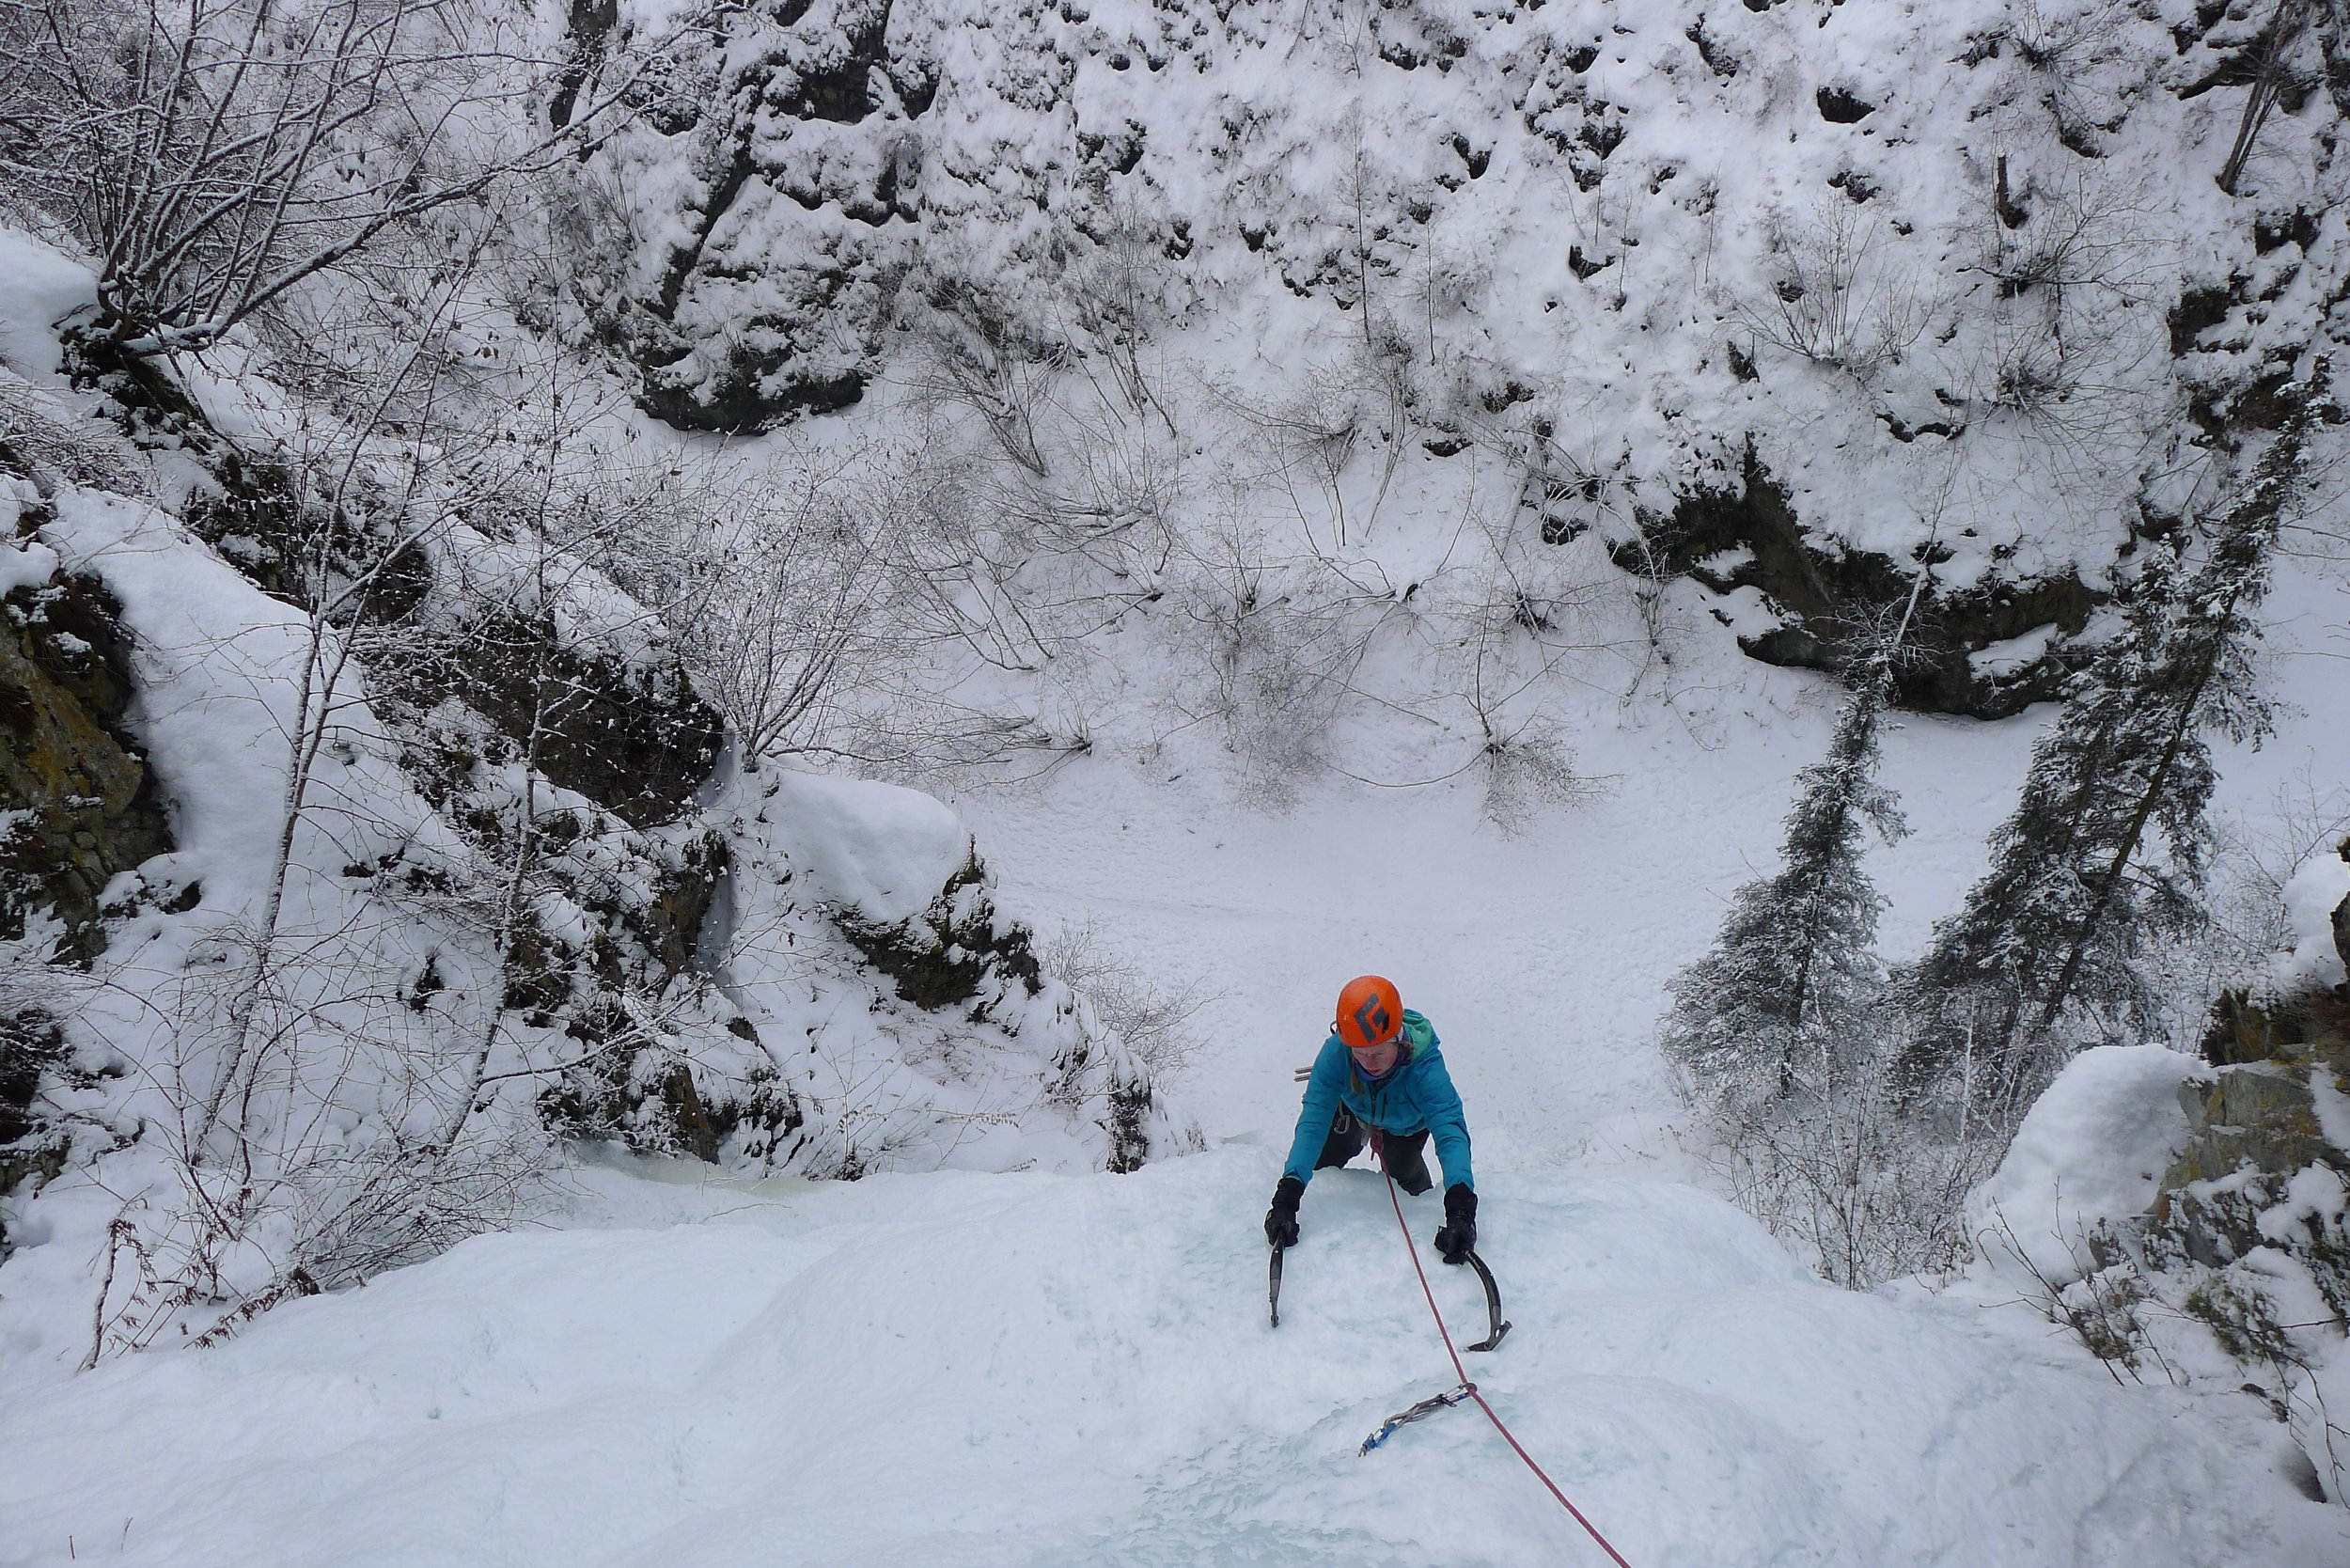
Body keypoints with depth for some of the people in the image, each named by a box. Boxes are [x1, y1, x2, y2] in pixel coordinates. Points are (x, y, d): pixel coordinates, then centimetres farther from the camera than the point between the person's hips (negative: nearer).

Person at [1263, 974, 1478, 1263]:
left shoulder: (1425, 1066, -46)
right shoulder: (1335, 1051, -43)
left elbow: (1451, 1133, -53)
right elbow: (1313, 1123, -44)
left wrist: (1460, 1210, -69)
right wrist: (1286, 1198, -56)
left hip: (1408, 1123, -1)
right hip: (1354, 1107, 1)